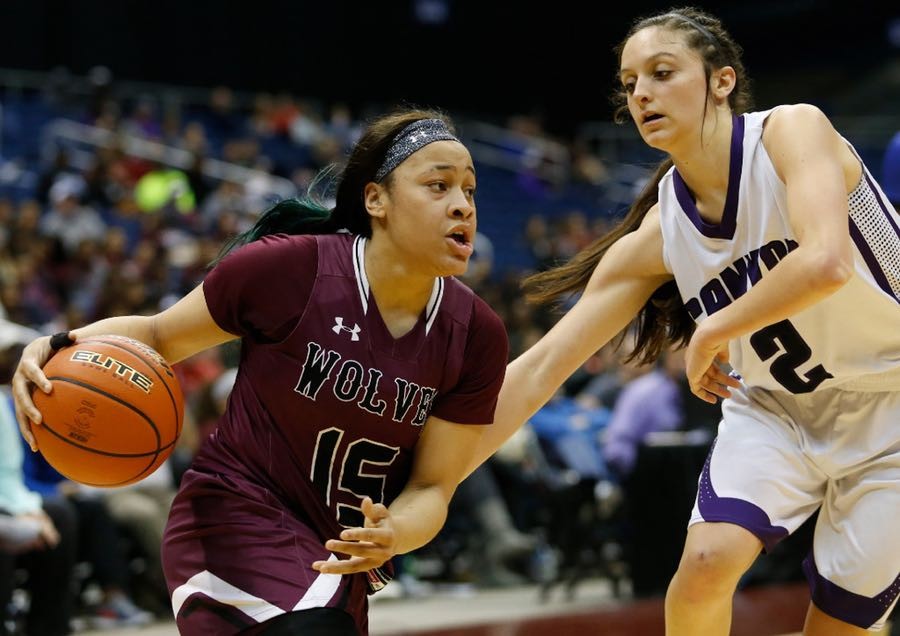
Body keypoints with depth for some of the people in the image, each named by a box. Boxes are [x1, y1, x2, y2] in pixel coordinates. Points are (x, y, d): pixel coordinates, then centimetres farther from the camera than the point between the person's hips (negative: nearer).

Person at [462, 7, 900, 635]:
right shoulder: (655, 237, -8)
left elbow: (826, 263, -39)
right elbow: (541, 368, -8)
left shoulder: (793, 131, -21)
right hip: (778, 407, 3)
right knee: (708, 560, -19)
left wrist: (711, 334, -23)